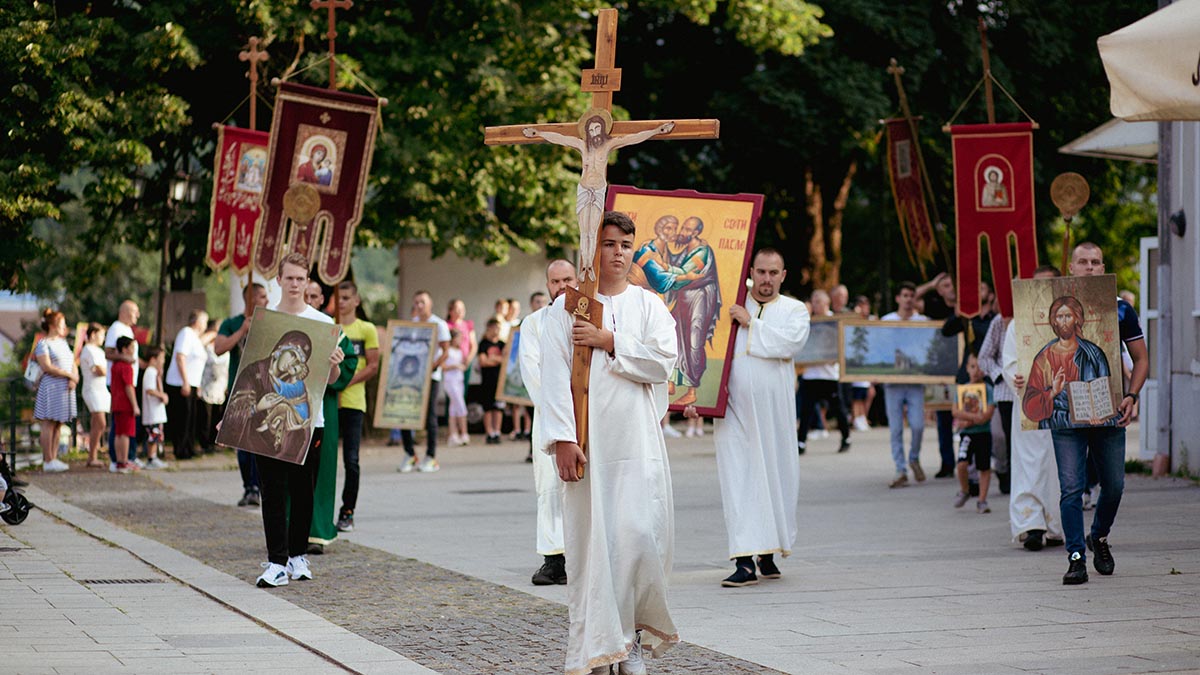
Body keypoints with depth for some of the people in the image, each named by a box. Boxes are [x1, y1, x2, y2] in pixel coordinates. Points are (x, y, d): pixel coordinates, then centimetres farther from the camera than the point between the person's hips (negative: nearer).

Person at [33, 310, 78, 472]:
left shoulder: (63, 343, 18)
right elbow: (47, 367, -16)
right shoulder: (43, 343, -6)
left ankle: (53, 458, 11)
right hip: (51, 387, -8)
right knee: (49, 424, -6)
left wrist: (74, 379, -3)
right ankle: (48, 461, -5)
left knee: (58, 424, 7)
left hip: (66, 389, 8)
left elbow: (73, 364, 18)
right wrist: (69, 375, -15)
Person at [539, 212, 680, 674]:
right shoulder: (567, 308, 4)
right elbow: (554, 376, -3)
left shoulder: (648, 306, 10)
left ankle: (630, 635, 11)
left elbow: (664, 359, -4)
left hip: (638, 440, 2)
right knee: (592, 538, -3)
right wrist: (562, 438, -12)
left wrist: (610, 342, -8)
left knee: (641, 535, -6)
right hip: (587, 440, -2)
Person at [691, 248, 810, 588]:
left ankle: (767, 554, 20)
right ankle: (745, 560, -14)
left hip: (774, 407, 1)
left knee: (773, 475, 6)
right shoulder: (729, 306, 9)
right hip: (734, 405, -1)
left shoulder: (794, 310, 7)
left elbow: (791, 342, -14)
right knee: (738, 477, -9)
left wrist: (751, 323, -11)